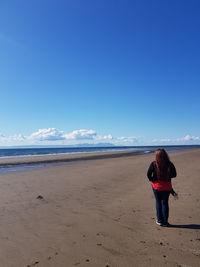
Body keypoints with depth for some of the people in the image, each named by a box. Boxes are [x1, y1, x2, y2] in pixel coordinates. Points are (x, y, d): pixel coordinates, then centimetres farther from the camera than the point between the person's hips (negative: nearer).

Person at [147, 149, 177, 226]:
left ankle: (159, 220, 21)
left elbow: (148, 174, -17)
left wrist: (152, 180, 0)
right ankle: (165, 222, 20)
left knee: (158, 202, 14)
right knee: (165, 203, 12)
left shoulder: (154, 164, -14)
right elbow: (174, 175, -2)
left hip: (156, 186, -1)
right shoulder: (169, 164, -10)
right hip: (167, 187, 1)